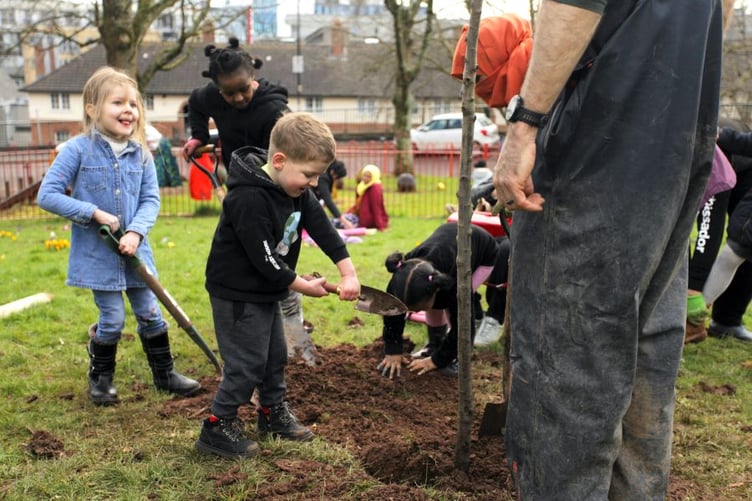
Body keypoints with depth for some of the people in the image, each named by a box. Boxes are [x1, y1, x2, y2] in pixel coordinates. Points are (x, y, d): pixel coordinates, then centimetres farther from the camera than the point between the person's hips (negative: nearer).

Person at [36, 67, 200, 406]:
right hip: (97, 253, -3)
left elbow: (150, 200, 0)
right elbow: (47, 195, -12)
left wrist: (136, 231, -18)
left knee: (150, 314, 12)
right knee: (113, 320, 4)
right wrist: (96, 213, -19)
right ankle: (100, 378, 28)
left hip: (135, 250, 4)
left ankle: (164, 373, 29)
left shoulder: (141, 153, -1)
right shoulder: (78, 149, -12)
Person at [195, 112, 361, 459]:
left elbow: (323, 228, -3)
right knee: (247, 363, -4)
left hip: (266, 291, 9)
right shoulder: (249, 200, -30)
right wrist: (304, 286, -18)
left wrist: (348, 272, -12)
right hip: (238, 293, -9)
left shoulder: (297, 190, -2)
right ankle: (217, 427, 11)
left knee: (275, 354, 19)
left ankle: (273, 412, 37)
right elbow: (264, 259, -29)